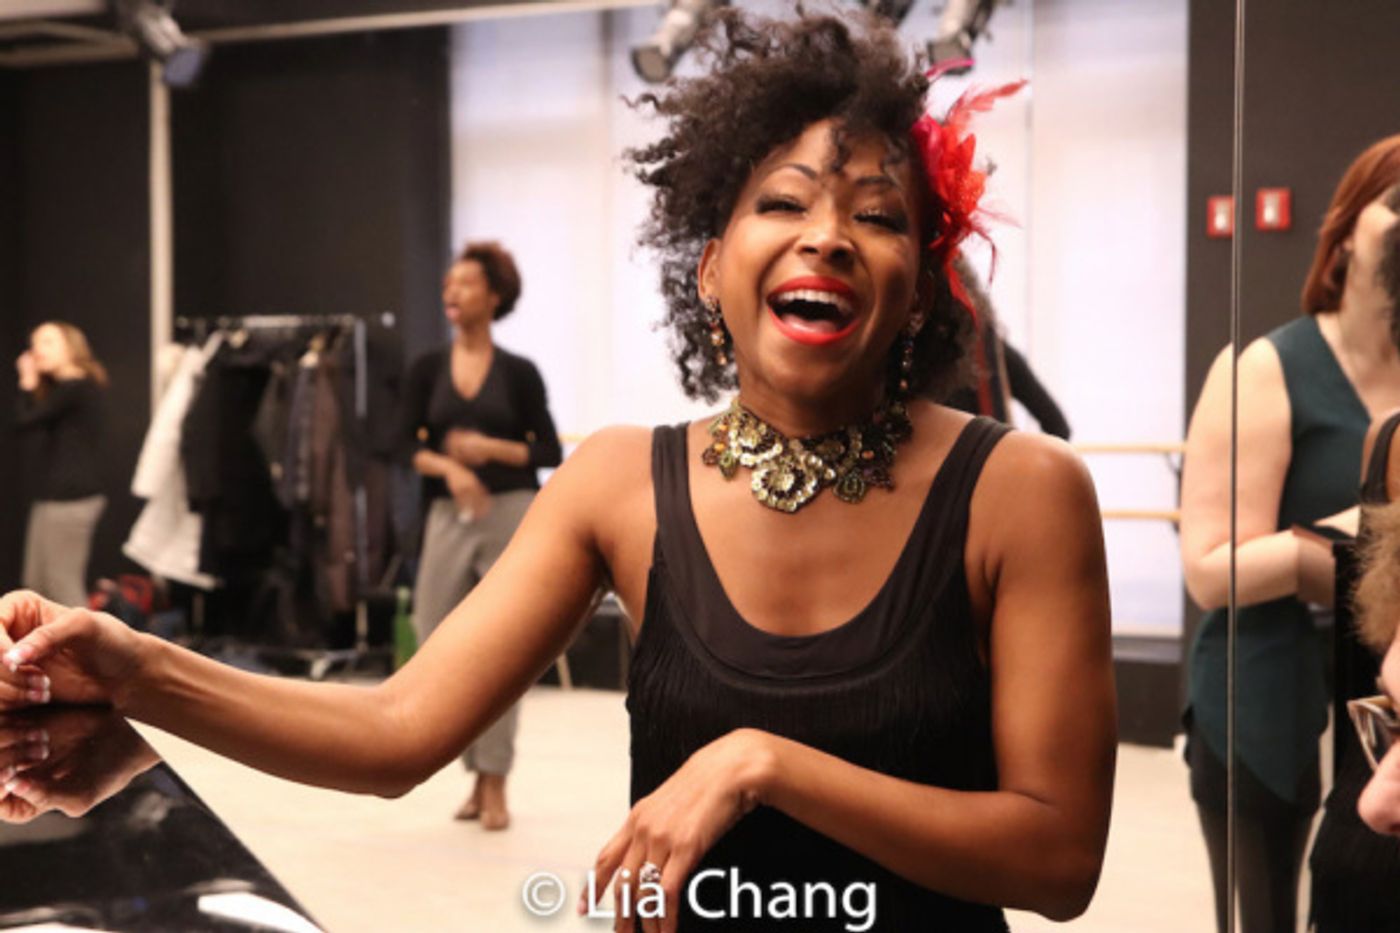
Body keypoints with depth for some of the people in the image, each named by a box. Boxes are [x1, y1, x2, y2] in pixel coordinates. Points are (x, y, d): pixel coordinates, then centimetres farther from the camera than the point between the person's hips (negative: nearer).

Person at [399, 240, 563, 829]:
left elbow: (549, 452, 2)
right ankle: (479, 771, 21)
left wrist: (492, 449, -13)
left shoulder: (518, 372, 2)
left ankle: (494, 785, 6)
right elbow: (407, 446, 1)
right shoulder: (427, 369, 7)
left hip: (512, 514, -3)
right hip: (448, 517, 3)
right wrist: (448, 467, -17)